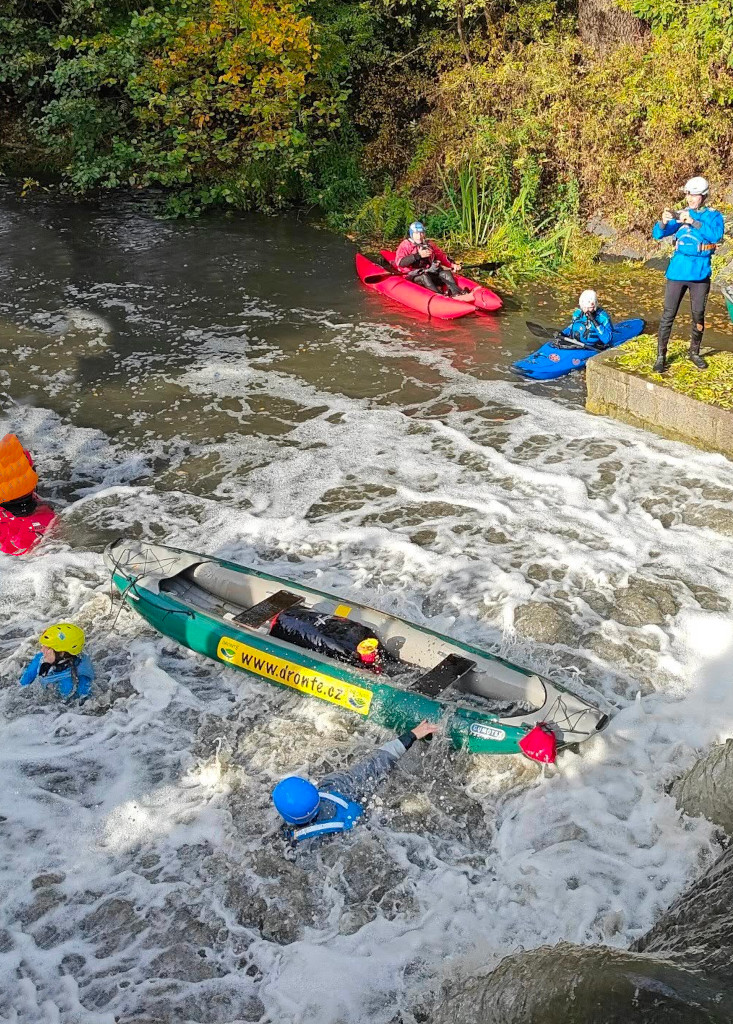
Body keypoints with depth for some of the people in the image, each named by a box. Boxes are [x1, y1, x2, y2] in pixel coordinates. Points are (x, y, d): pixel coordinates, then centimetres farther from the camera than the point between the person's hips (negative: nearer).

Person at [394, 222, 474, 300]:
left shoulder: (429, 245, 20)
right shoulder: (405, 245, 2)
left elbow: (441, 256, 22)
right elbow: (399, 262, -14)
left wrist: (452, 265, 3)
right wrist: (418, 255, -22)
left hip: (430, 274, 5)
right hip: (413, 277, -5)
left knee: (446, 273, -20)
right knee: (424, 277, -36)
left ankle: (457, 294, -44)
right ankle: (440, 296, -56)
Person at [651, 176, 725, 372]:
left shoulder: (713, 216, 1)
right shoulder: (681, 215, 6)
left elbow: (716, 234, -19)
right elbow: (658, 234, -4)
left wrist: (693, 222, -29)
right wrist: (664, 222, -26)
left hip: (700, 273, 0)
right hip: (677, 272, 1)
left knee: (698, 315, 9)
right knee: (668, 314, -3)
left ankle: (694, 352, 26)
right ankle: (661, 356, 1)